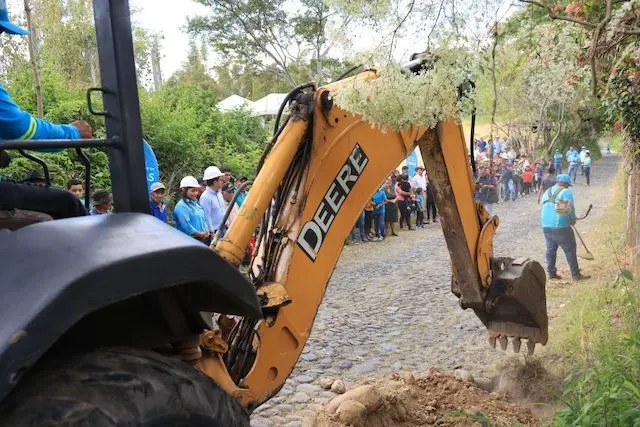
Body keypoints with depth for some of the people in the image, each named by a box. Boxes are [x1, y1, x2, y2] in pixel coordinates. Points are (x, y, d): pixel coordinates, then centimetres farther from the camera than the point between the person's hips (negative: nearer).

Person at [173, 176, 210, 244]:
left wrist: (206, 231, -1)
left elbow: (203, 219, 18)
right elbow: (186, 225, -22)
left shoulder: (196, 204, 14)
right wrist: (200, 234, -16)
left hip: (203, 239, 9)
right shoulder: (181, 206, -14)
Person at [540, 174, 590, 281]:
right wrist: (573, 220, 3)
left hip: (546, 226, 7)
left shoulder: (547, 192, 16)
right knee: (570, 250, 2)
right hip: (560, 227, -7)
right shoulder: (566, 192, -7)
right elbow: (570, 208, -15)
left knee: (550, 249, 14)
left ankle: (551, 273, 17)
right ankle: (576, 274, 7)